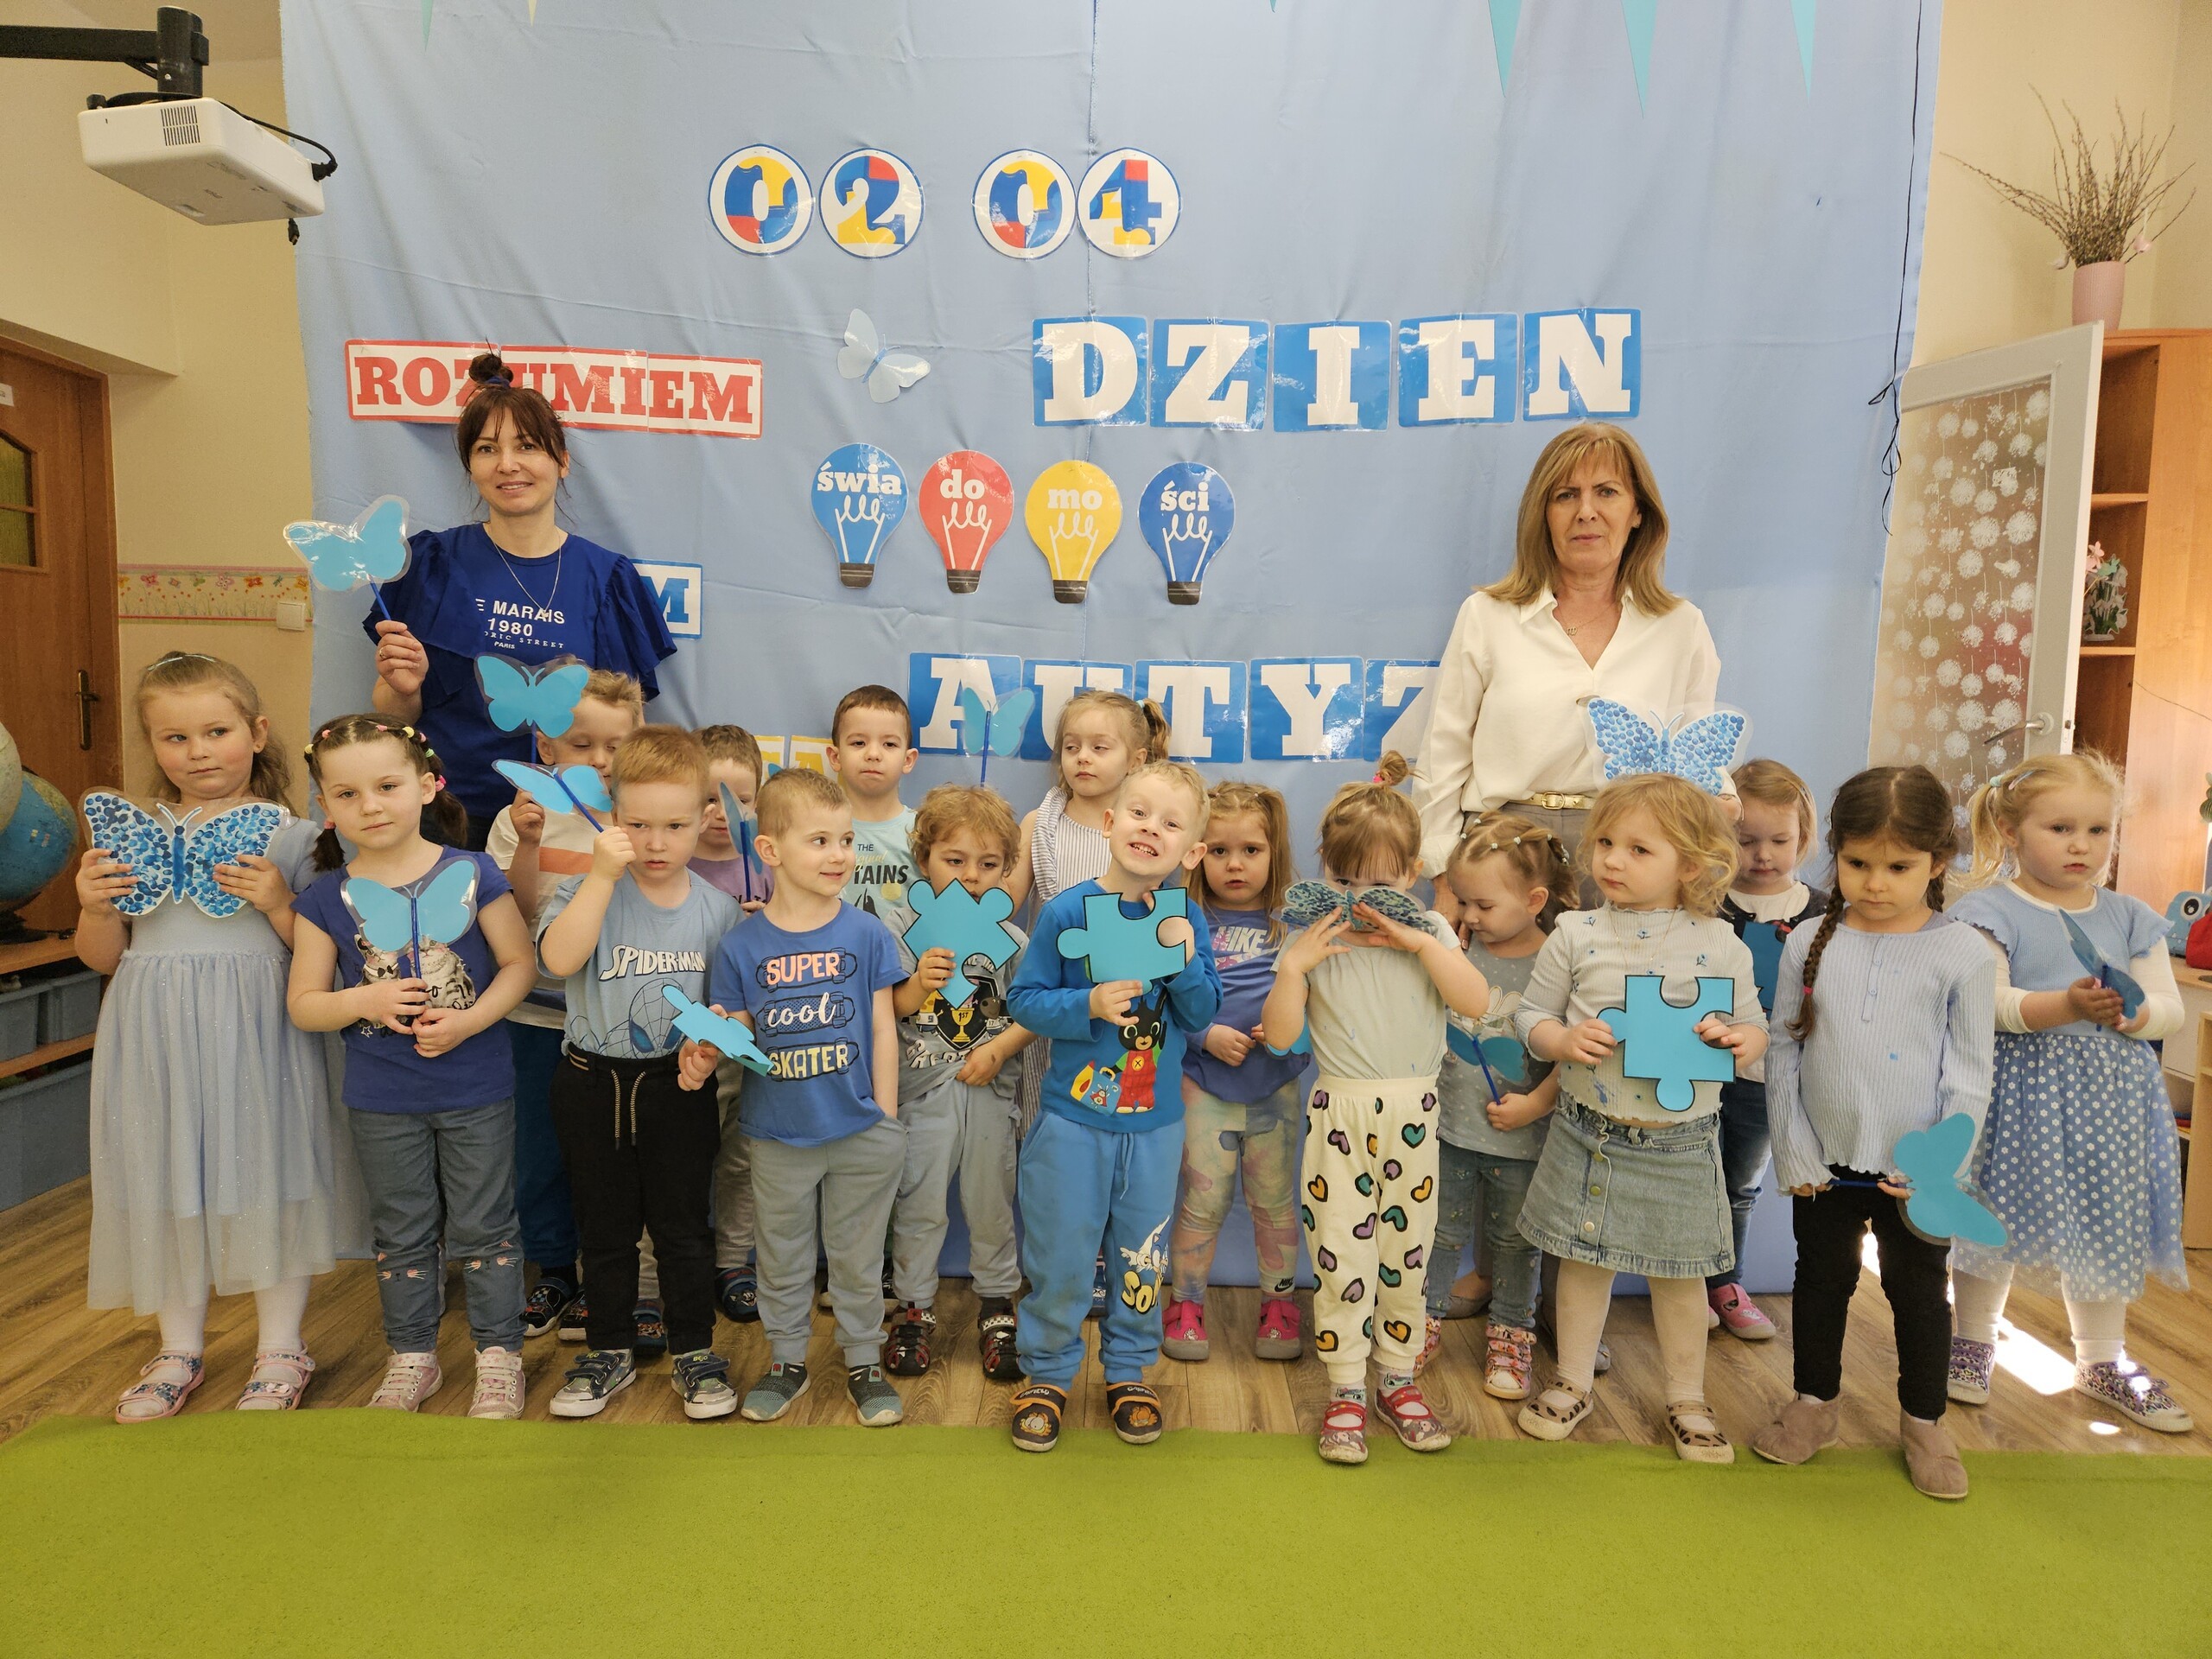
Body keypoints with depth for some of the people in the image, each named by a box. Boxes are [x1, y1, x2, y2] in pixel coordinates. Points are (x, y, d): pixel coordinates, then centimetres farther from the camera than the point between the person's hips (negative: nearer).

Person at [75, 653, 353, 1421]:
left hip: (256, 1037, -3)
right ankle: (180, 1349, 33)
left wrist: (276, 904, -21)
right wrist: (95, 906, -9)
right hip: (158, 1039, 4)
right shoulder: (130, 837, 6)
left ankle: (280, 1349, 23)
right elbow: (102, 957, 9)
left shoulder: (288, 836, -4)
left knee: (265, 1176, 5)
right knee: (167, 1183, 13)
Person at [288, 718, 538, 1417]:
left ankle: (499, 1354, 26)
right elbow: (303, 1004, 0)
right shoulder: (326, 898, -4)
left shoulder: (473, 874, -9)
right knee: (402, 1233, 18)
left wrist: (469, 1021, -20)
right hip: (381, 1101, 2)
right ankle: (412, 1357, 35)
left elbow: (519, 963, -6)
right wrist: (363, 1001, -19)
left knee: (483, 1227, 10)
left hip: (477, 1091, -2)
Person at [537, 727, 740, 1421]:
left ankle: (695, 1353, 27)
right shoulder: (588, 889, -8)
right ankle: (611, 1350, 33)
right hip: (593, 1083, 0)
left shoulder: (717, 908, -3)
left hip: (678, 1085, 0)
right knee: (604, 1226, 15)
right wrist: (602, 875, -30)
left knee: (682, 1226, 9)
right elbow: (558, 957, -27)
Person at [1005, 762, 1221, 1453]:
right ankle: (1046, 1374, 31)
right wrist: (1089, 1005, -24)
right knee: (1059, 1260, 9)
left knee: (1142, 1259, 17)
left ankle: (1127, 1371, 38)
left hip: (1156, 1123, 3)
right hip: (1073, 1118, -2)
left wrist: (1183, 958, -21)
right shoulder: (1067, 911, -12)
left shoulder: (1187, 920, -4)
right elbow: (1024, 1000, -9)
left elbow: (1203, 1015, -5)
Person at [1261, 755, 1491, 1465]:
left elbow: (1477, 1002, -12)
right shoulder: (1312, 938, -3)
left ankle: (1398, 1379, 29)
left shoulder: (1428, 931, 2)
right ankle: (1345, 1390, 16)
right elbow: (1279, 1034, -7)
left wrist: (1421, 944, -19)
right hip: (1340, 1112, -1)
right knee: (1340, 1254, 1)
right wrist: (1296, 966, -20)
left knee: (1406, 1252, 12)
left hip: (1413, 1112, 2)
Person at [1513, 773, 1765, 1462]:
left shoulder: (1721, 945, -6)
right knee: (1584, 1263, 14)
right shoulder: (1576, 935, -6)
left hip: (1680, 1143, 0)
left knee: (1679, 1274, 15)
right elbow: (1532, 1014, 1)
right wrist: (1563, 1040, -19)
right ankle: (1573, 1384, 34)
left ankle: (1687, 1401, 35)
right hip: (1589, 1135, 1)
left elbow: (1754, 1026, 3)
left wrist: (1739, 1040, -20)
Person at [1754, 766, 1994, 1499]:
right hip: (1825, 1167, 2)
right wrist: (1794, 1151, -4)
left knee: (1920, 1294, 14)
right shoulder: (1810, 944, -3)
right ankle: (1815, 1400, 36)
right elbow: (1782, 1053, 0)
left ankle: (1924, 1420, 35)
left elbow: (1970, 1075, -5)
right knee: (1822, 1282, 17)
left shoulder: (1961, 955, -7)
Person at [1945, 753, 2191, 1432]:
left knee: (2108, 1223, 12)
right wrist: (2066, 1005, -30)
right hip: (2017, 1088, -4)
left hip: (2109, 1095, 4)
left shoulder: (2130, 918, 8)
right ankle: (1974, 1338, 25)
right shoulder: (1991, 911, -7)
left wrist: (2135, 1012, -17)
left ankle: (2103, 1359, 31)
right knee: (1994, 1215, 4)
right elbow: (1987, 1004, -17)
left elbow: (2170, 1008, 5)